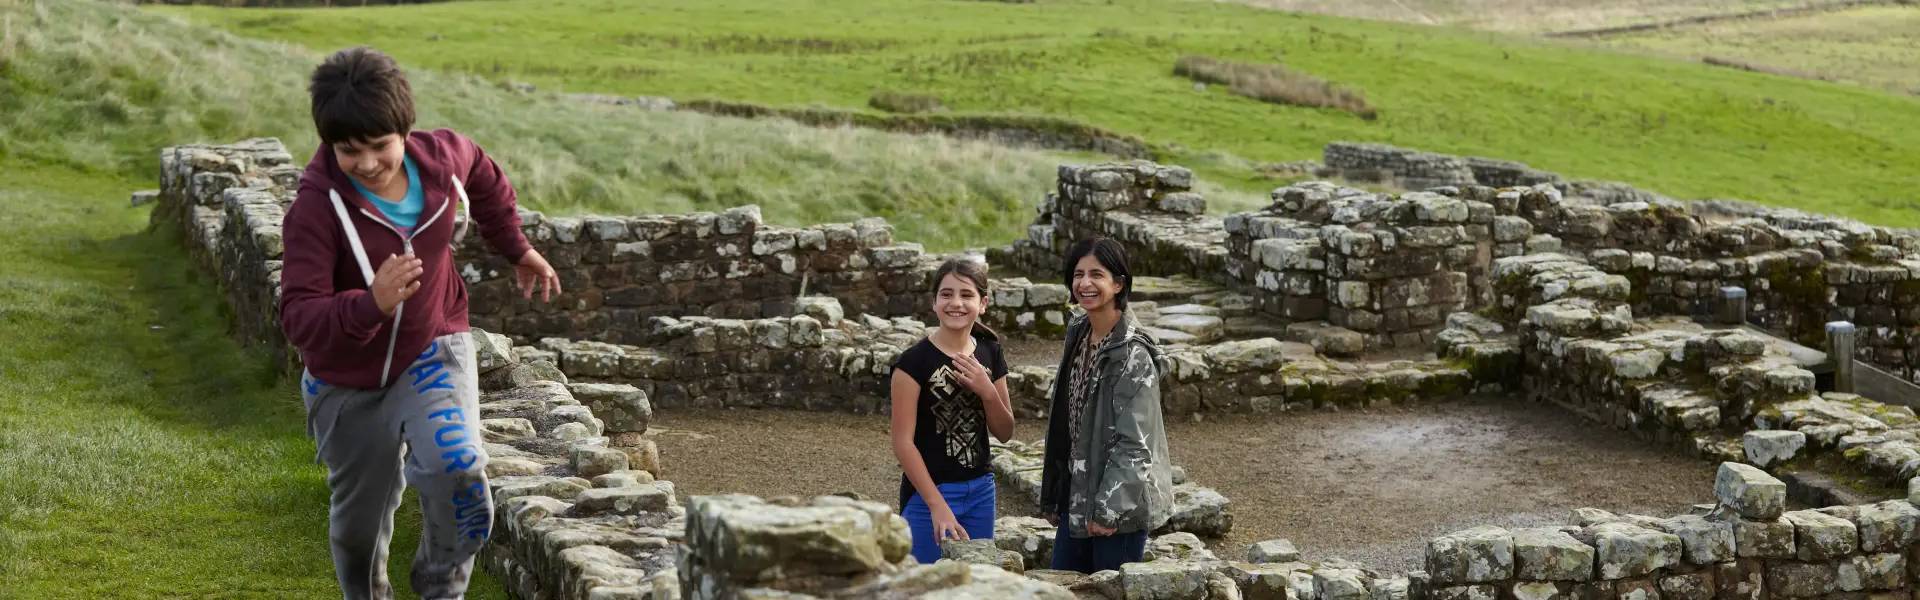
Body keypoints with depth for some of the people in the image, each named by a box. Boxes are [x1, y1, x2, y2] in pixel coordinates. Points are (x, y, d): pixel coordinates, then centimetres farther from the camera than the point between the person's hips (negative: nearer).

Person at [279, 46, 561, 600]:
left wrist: (517, 249, 19)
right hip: (350, 379, -1)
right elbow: (299, 319, -32)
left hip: (433, 351, 1)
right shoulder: (316, 208, -26)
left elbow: (486, 181, 12)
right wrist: (371, 304, -49)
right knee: (361, 516, 14)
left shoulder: (443, 156, -14)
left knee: (458, 470, -26)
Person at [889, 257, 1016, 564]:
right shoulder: (914, 361, -11)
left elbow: (1005, 433, 9)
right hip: (929, 493, -5)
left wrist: (987, 390, -10)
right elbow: (903, 443, -13)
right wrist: (938, 506, -19)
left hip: (980, 490, 5)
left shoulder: (989, 354, 6)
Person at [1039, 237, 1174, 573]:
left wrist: (1109, 508, -20)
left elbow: (1133, 443, -19)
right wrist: (1052, 496, 14)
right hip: (1075, 495, 8)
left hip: (1118, 505, -8)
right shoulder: (1079, 335, 7)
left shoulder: (1132, 354, -17)